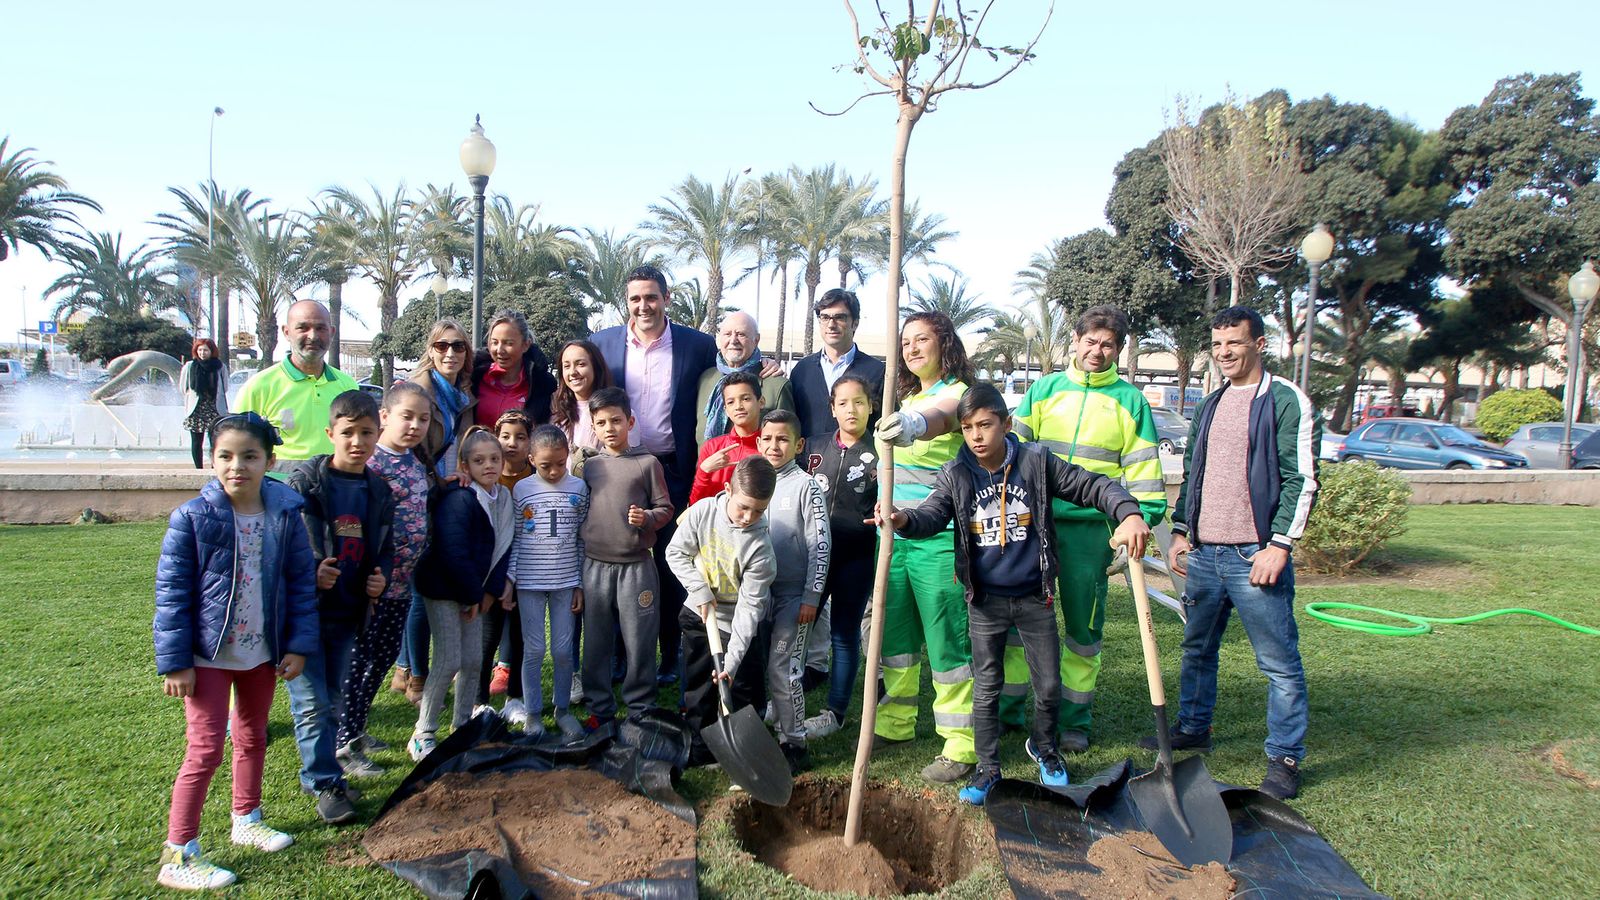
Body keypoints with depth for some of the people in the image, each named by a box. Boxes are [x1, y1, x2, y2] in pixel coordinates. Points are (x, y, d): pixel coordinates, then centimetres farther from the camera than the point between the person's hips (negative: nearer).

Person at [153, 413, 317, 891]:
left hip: (262, 652, 4)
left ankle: (247, 819, 40)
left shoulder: (285, 514, -6)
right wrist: (174, 662, -13)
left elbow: (301, 582, -1)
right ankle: (178, 854, 10)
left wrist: (299, 646, -3)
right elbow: (171, 594, -12)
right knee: (205, 749, -3)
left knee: (253, 738, 20)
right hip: (209, 654, -4)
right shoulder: (192, 518, -14)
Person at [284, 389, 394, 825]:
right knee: (312, 702, -2)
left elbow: (385, 547, 15)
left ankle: (316, 771, 31)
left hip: (348, 613, 5)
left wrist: (381, 576, -3)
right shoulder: (305, 482, -9)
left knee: (334, 700, 15)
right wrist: (309, 574, -22)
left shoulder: (379, 491, 6)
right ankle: (326, 782, 9)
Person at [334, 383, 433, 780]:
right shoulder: (371, 463, -17)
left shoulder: (416, 462, 9)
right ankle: (344, 744, 14)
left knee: (384, 657, 18)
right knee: (357, 661, 2)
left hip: (401, 581, 8)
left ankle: (355, 729, 33)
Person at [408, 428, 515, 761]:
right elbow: (453, 552, -25)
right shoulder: (458, 499, -21)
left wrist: (491, 590, -4)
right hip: (444, 590, -7)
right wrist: (473, 596, -16)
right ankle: (423, 734, 7)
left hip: (474, 591, 7)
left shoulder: (502, 498, 3)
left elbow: (502, 547, 6)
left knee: (473, 660, 9)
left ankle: (463, 727, 24)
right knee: (449, 662, -7)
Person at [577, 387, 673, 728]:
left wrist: (647, 518, -19)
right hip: (595, 565, 3)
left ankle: (641, 708, 17)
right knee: (596, 642, 11)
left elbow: (665, 508, 1)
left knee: (639, 641, 2)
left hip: (636, 565, -3)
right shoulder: (588, 465, 8)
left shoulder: (647, 463, -1)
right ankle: (599, 708, 24)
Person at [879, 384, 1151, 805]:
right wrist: (903, 519, -41)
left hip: (1034, 596, 0)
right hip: (985, 600, 0)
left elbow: (1092, 487, -4)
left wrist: (1129, 513, -22)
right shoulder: (955, 475, -6)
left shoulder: (1036, 462, -7)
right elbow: (932, 514, -18)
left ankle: (1043, 747, 40)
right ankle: (988, 767, 25)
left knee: (1049, 685, 11)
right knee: (986, 688, 8)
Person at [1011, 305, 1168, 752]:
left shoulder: (1129, 399, 5)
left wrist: (1142, 520, -4)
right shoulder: (1045, 389, 8)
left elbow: (1143, 468, 5)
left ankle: (1075, 721, 21)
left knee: (1084, 627, 8)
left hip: (1091, 528, -1)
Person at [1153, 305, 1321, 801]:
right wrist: (1181, 531, 13)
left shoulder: (1287, 401, -6)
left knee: (1280, 663, 2)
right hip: (1203, 554, 7)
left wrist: (1279, 545, -15)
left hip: (1255, 557, -6)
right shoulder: (1209, 405, 15)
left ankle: (1285, 757, 14)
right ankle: (1193, 729, 33)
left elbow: (1302, 480, -10)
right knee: (1198, 650, 17)